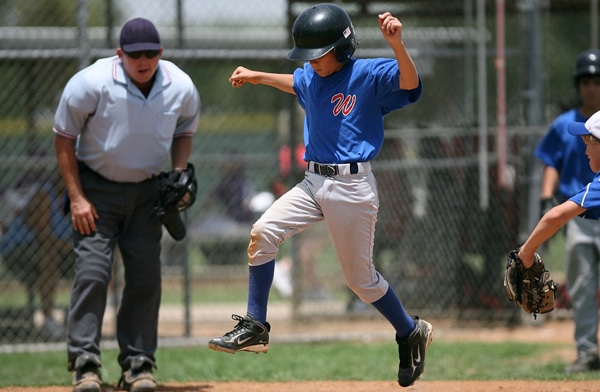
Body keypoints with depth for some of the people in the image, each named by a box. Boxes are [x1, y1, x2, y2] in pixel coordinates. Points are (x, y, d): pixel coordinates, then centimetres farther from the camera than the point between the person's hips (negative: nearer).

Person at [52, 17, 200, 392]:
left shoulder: (182, 88, -10)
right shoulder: (90, 84, -20)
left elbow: (184, 132, 10)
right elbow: (64, 137, -9)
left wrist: (180, 173, -8)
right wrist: (76, 198, -13)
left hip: (147, 190, 3)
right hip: (96, 188, -3)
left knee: (146, 276, 0)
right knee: (92, 272, -13)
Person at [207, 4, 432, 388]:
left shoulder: (369, 75, -12)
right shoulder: (311, 76, 9)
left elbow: (409, 83, -28)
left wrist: (396, 44, -43)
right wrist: (257, 77, 41)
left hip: (352, 186, -7)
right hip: (313, 183, 7)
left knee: (360, 278, 0)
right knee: (263, 233, -7)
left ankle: (412, 333, 22)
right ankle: (255, 328, 0)